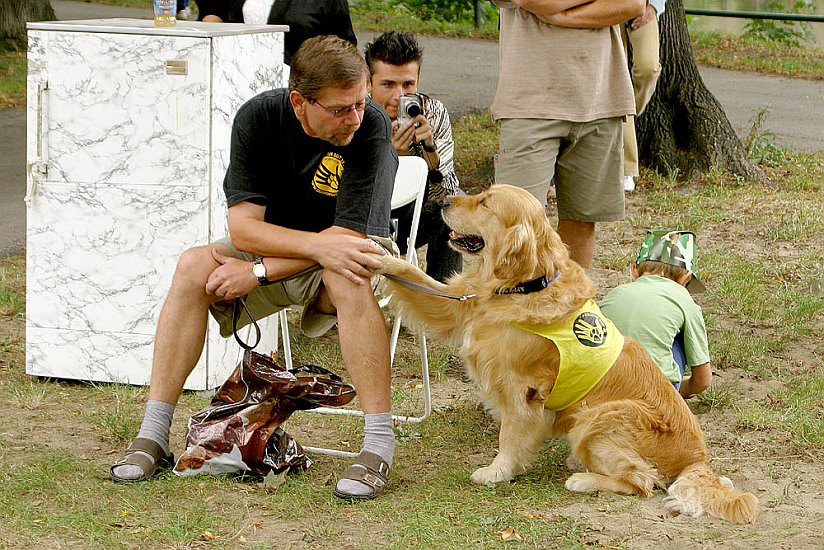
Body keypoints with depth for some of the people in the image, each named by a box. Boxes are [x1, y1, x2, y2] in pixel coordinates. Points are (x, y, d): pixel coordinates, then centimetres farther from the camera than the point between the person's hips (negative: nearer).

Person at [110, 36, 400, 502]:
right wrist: (320, 245, -36)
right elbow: (243, 225, -21)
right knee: (194, 266, -23)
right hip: (272, 249, 3)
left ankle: (379, 446, -33)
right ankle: (153, 435, -17)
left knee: (348, 279, -37)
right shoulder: (259, 117, -17)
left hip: (331, 258, -3)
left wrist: (258, 271, -25)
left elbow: (349, 234, -24)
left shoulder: (372, 128, -24)